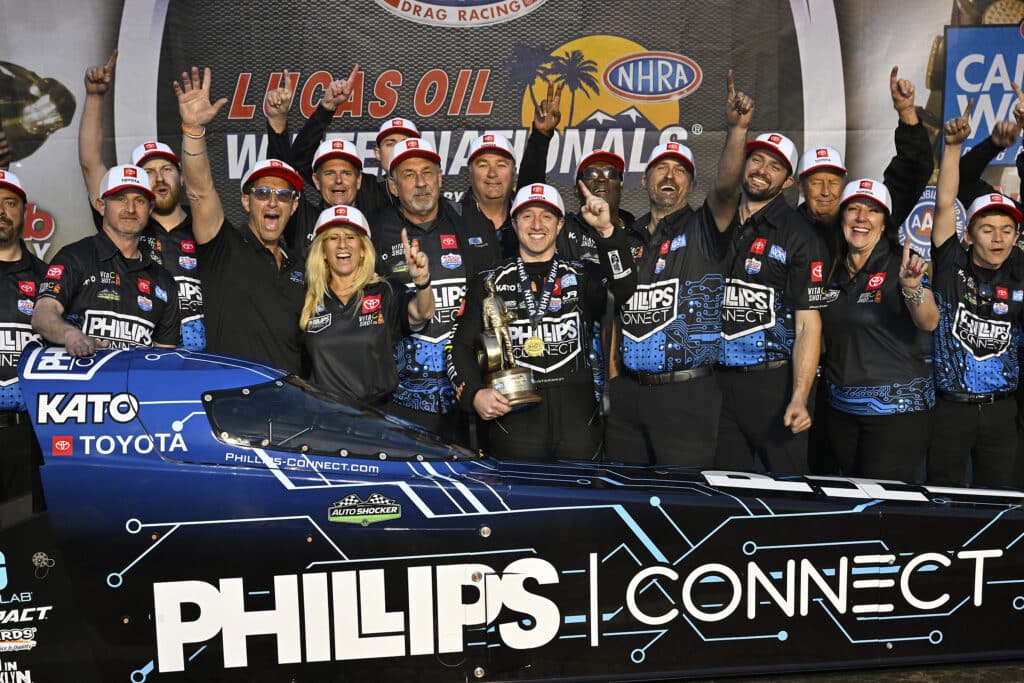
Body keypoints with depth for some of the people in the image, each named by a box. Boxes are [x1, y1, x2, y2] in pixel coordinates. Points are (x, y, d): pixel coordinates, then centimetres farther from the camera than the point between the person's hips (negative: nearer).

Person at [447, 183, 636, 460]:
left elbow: (623, 287, -10)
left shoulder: (581, 276, 10)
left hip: (577, 421, 1)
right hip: (514, 420, -1)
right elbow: (461, 347, 8)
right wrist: (473, 394, -9)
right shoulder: (489, 282, 10)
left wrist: (607, 230, -22)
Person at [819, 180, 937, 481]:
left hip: (896, 407, -5)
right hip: (841, 406, 5)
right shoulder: (832, 267, 6)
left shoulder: (900, 264, -8)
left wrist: (912, 287, -40)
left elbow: (929, 323, -22)